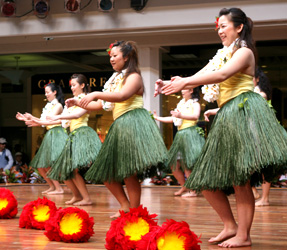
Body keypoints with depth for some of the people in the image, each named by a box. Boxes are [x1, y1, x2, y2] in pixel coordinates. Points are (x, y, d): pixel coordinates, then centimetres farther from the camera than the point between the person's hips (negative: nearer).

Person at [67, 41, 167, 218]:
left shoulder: (133, 76, -3)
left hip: (133, 122, -9)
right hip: (119, 126, 9)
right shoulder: (115, 79, 22)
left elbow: (122, 96, -22)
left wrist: (96, 94, -29)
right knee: (106, 173, 7)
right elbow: (103, 105, 22)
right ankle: (125, 206, 16)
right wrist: (80, 104, 12)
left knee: (129, 173, -13)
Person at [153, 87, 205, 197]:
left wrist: (181, 116, -35)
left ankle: (193, 190, -4)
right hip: (180, 135, 8)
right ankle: (184, 186, 23)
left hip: (190, 134, -8)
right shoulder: (181, 104, 20)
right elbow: (172, 119, 26)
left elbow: (195, 116, -21)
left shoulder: (195, 104, -1)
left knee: (188, 165, -12)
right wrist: (157, 118, 23)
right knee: (174, 165, 7)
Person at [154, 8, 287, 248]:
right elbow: (198, 77, 12)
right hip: (226, 115, 9)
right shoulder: (222, 55, 20)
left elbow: (222, 75, -21)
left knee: (239, 180, -7)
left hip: (243, 111, -9)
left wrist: (184, 82, -26)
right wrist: (172, 84, -6)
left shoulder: (244, 52, -4)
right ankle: (231, 226, 18)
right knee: (207, 180, 7)